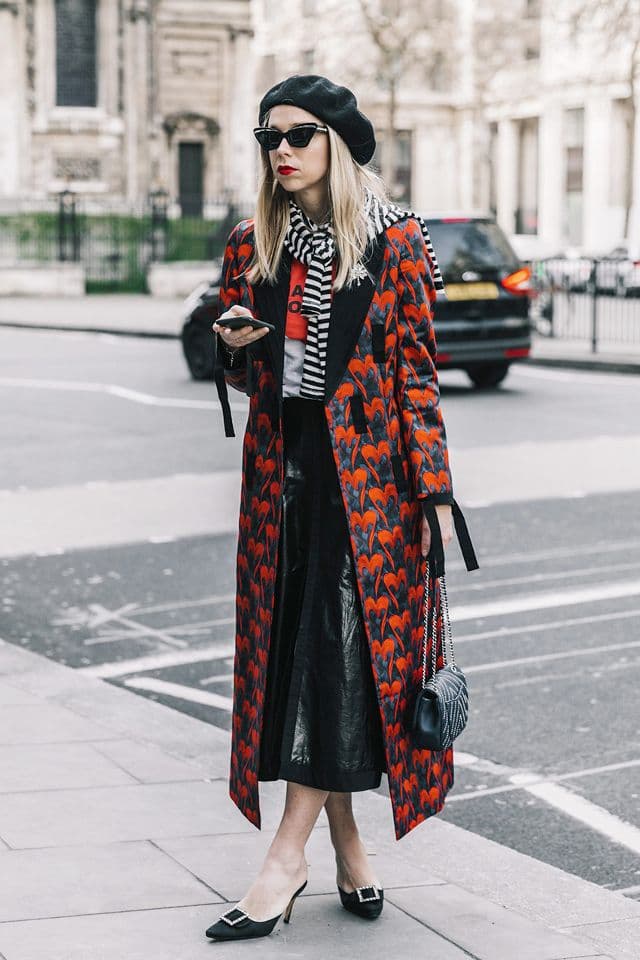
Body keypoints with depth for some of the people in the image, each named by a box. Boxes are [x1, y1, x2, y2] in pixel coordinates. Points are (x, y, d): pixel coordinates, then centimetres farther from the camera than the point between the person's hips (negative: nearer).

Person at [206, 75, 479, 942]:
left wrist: (434, 489, -7)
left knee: (347, 644, -9)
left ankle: (287, 859, -8)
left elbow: (416, 372, -2)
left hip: (366, 465, -4)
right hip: (281, 464, 5)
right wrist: (234, 348, -8)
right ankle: (348, 849, 15)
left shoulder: (396, 242, -1)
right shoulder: (252, 245, 10)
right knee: (291, 645, 4)